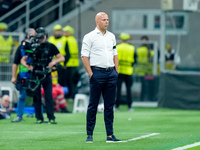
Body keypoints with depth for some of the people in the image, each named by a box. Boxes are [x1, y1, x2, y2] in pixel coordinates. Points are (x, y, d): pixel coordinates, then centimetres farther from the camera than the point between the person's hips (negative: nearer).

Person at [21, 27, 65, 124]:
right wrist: (28, 66, -10)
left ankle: (51, 118, -4)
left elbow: (62, 58, 7)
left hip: (46, 75, -1)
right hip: (35, 75, 1)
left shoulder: (50, 46, 6)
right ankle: (39, 118, 8)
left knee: (49, 96, -5)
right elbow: (23, 60, 10)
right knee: (36, 97, 2)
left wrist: (54, 61, -13)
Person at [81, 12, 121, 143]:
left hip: (111, 73, 5)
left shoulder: (111, 36, 15)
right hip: (97, 72, -5)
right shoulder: (90, 37, -2)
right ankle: (89, 134, 2)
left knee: (110, 105, 6)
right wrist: (90, 73, -13)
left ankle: (110, 135, 8)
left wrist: (116, 71, 10)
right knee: (93, 105, -2)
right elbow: (84, 56, -6)